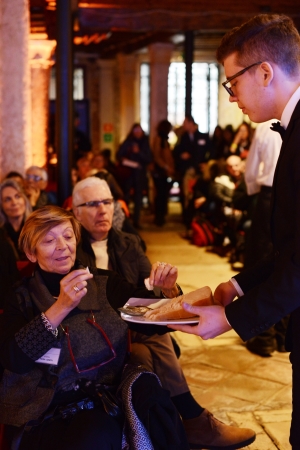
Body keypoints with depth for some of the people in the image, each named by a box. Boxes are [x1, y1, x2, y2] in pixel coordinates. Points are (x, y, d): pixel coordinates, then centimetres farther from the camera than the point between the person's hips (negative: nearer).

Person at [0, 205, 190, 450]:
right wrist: (61, 307, -22)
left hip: (110, 397, 3)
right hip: (49, 415, -3)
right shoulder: (22, 298, 4)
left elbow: (155, 322, 16)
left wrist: (168, 292, -6)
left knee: (149, 390, -28)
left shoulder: (104, 282, 12)